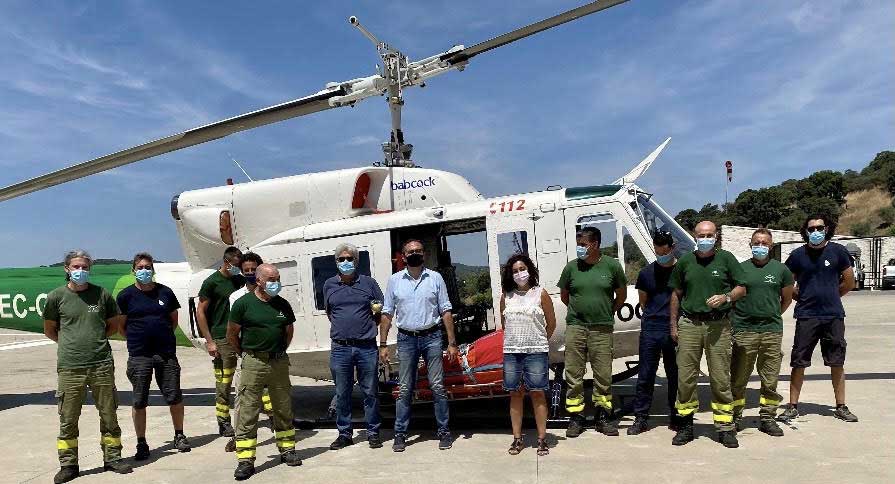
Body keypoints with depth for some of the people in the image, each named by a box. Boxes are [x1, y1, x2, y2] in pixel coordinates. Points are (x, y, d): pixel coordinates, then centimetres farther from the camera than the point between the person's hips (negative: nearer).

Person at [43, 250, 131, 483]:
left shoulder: (102, 294, 4)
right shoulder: (56, 296, 2)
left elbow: (114, 324, 16)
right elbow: (49, 330, 14)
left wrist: (96, 341, 9)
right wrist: (71, 344, 9)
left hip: (102, 365, 1)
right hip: (70, 367, -1)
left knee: (109, 415, 8)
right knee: (68, 420, 6)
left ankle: (112, 457, 21)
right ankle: (68, 464, 19)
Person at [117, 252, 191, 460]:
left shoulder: (165, 292, 4)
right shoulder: (126, 295, 0)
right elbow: (120, 326, 4)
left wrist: (163, 336, 6)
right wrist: (136, 340, 1)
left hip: (166, 352, 1)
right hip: (139, 355, -1)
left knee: (174, 397, 5)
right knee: (139, 402, 5)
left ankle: (179, 435, 23)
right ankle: (141, 443, 19)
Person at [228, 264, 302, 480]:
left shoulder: (283, 304, 7)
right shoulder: (243, 303, -5)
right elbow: (231, 335, 2)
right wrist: (246, 354, 6)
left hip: (279, 362, 4)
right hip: (253, 364, -4)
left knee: (284, 409, 12)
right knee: (247, 412, -3)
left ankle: (287, 450, 26)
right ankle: (245, 460, 3)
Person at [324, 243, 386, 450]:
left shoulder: (369, 283, 6)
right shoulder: (329, 285, 10)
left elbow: (381, 312, 14)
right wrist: (341, 328, 12)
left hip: (367, 347, -1)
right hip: (340, 349, 1)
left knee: (370, 392, 5)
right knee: (342, 394, 8)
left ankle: (373, 433, 16)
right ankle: (344, 434, 20)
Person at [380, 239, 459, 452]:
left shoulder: (435, 278, 4)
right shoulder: (395, 280, 6)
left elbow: (445, 312, 4)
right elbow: (387, 314, 7)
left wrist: (452, 343, -1)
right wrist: (383, 345, 2)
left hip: (431, 338, 0)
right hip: (406, 339, 1)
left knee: (438, 387, 1)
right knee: (404, 390, 5)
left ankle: (444, 432, 12)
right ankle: (400, 434, 14)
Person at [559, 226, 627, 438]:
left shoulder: (612, 266, 1)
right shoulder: (571, 267, 4)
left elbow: (621, 294, 13)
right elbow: (564, 295, 17)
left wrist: (608, 312, 13)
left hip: (602, 328, -1)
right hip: (575, 327, 1)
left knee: (603, 375, 5)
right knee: (574, 375, 3)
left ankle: (604, 417, 19)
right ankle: (576, 418, 13)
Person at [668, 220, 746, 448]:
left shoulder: (726, 258, 6)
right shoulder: (685, 261, 11)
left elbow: (741, 288, 10)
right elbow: (676, 294, 16)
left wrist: (726, 297, -11)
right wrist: (673, 324, 12)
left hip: (718, 325, -1)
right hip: (689, 324, 2)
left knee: (721, 378, 1)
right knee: (685, 376, 1)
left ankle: (725, 427, 10)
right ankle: (686, 425, 12)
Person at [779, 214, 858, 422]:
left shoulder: (837, 251, 1)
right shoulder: (798, 255, -1)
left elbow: (849, 283, 9)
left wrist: (830, 296, 11)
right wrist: (803, 298, 4)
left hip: (834, 316, 1)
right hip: (806, 317, -1)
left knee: (837, 363, 9)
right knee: (799, 363, 1)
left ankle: (841, 406, 22)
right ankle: (793, 406, 11)